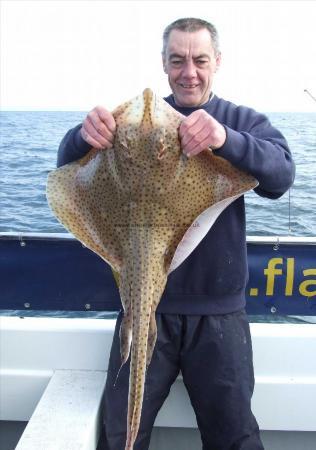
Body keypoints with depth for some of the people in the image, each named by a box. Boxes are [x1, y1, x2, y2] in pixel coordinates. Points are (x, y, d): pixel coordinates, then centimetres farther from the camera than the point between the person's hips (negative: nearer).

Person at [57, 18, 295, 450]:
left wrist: (227, 139, -35)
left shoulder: (244, 121, 3)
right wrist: (85, 134, -28)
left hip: (219, 310, 0)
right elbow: (69, 167, -4)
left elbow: (281, 175, -15)